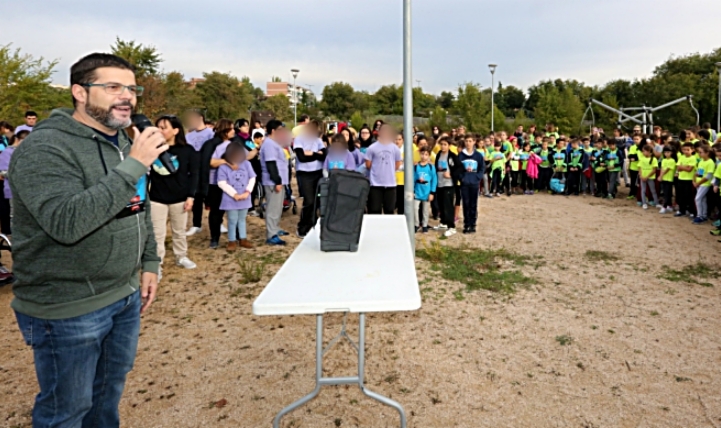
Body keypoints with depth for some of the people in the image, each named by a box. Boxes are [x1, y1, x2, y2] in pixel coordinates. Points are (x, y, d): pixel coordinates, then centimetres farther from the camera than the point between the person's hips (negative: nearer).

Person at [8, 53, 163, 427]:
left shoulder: (124, 143, 9)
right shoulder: (44, 148, -18)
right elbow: (66, 222, -32)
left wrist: (149, 262, 11)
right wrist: (134, 165, -32)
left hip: (126, 296, 8)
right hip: (68, 311, -7)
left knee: (109, 393, 23)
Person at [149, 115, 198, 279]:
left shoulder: (187, 150, -6)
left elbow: (194, 174, -3)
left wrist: (190, 196, -7)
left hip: (180, 198, 0)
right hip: (157, 198, 0)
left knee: (179, 231, 17)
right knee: (157, 234, 3)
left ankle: (181, 257, 35)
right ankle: (157, 265, 12)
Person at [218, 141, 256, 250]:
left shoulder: (246, 164, -2)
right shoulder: (223, 167, -11)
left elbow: (252, 179, 1)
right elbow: (222, 183, -14)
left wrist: (247, 192, -11)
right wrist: (235, 194, -16)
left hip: (244, 198, 3)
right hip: (231, 199, -3)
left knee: (242, 219, 17)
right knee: (232, 220, 4)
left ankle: (243, 239, 28)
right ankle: (232, 241, 16)